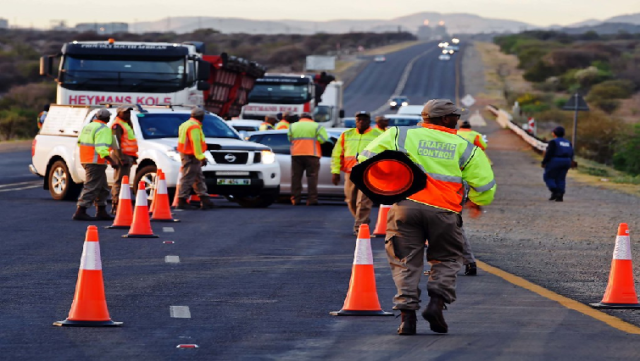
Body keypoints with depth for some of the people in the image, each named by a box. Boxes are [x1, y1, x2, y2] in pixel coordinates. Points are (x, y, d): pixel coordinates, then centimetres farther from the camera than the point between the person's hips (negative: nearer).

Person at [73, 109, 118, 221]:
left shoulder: (88, 127, 16)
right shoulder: (103, 129, -13)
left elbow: (79, 142, 20)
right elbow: (101, 148, -24)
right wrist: (111, 161, -26)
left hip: (86, 160, 10)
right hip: (96, 162, -10)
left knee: (103, 188, 17)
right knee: (91, 187, -8)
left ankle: (101, 212, 20)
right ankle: (80, 212, -12)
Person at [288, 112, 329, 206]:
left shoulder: (293, 126, 13)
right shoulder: (317, 126, 5)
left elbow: (289, 139, 10)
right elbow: (323, 139, -3)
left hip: (296, 154, 2)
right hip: (312, 155, -2)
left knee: (296, 177, 6)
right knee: (312, 176, -2)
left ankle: (295, 199, 3)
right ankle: (312, 199, -10)